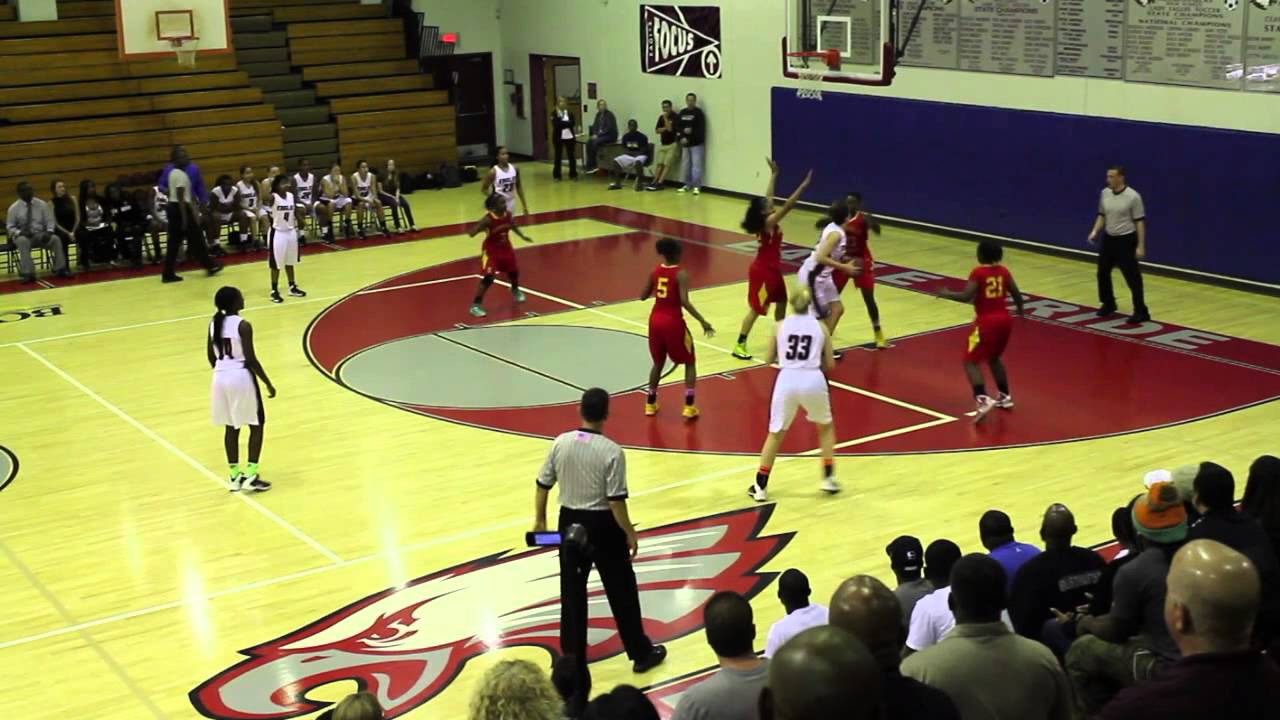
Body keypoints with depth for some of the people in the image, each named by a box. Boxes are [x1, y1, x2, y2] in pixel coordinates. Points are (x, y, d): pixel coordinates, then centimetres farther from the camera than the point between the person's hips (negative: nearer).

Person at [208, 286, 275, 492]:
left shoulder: (214, 323, 4)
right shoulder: (242, 325, -17)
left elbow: (211, 357, 11)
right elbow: (250, 359, -18)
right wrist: (268, 383, -11)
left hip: (221, 377, 7)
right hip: (241, 377, -7)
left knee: (231, 427, 15)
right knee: (256, 425, 7)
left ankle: (235, 476, 19)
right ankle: (251, 476, 3)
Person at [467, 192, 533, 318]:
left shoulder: (508, 215, -12)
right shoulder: (488, 219, -29)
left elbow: (513, 226, 12)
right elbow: (471, 233, -33)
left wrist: (523, 236, 1)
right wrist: (481, 227, -48)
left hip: (506, 248, 6)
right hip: (491, 250, -6)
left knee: (513, 271, 21)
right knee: (489, 277, -17)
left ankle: (515, 290, 56)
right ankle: (476, 305, -8)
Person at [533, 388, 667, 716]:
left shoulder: (561, 443, -6)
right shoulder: (611, 451, -19)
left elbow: (543, 485, 1)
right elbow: (616, 500, -18)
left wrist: (540, 520, 14)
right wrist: (630, 533, -5)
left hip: (570, 522, 3)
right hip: (603, 525, -3)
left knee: (572, 594, 12)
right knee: (622, 592, 12)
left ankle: (573, 663, 18)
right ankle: (641, 653, 27)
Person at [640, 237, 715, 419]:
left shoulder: (655, 271, 3)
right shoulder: (681, 274, -13)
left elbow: (643, 297, 11)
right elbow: (684, 302, -23)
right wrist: (703, 322, -19)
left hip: (656, 320, 5)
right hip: (673, 322, -5)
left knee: (658, 362, 23)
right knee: (690, 363, 10)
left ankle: (650, 404, 25)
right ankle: (689, 406, 0)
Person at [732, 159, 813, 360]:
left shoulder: (765, 220, 0)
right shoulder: (769, 222, -22)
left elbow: (768, 196, 13)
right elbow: (787, 206, -30)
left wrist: (774, 174, 16)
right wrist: (803, 186, -31)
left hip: (772, 268, 10)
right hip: (763, 270, -10)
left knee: (781, 301, 21)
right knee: (756, 309, -4)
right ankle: (740, 345, 0)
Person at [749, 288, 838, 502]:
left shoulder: (781, 325, 11)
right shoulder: (820, 327, 10)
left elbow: (769, 360, 17)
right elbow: (830, 365, 12)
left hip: (787, 380, 0)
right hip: (812, 380, 0)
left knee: (776, 433, 17)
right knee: (826, 426, 27)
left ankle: (760, 486, 15)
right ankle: (828, 478, 22)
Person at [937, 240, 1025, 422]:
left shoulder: (978, 273, -10)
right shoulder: (1003, 271, 7)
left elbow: (966, 297, -19)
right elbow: (1016, 294, 13)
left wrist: (946, 294, -4)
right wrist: (1020, 310, 33)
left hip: (987, 321, -7)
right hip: (1005, 319, 7)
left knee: (970, 361, -2)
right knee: (994, 358, 28)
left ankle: (983, 399, -21)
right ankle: (1005, 396, 30)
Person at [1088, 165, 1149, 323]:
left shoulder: (1133, 196, -16)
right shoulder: (1105, 193, 2)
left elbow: (1140, 221, -13)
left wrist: (1141, 246, -15)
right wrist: (1095, 231, -1)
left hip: (1126, 240, -7)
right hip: (1109, 239, 7)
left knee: (1132, 277, -6)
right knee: (1102, 273, 13)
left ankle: (1141, 311, 0)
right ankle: (1108, 304, 32)